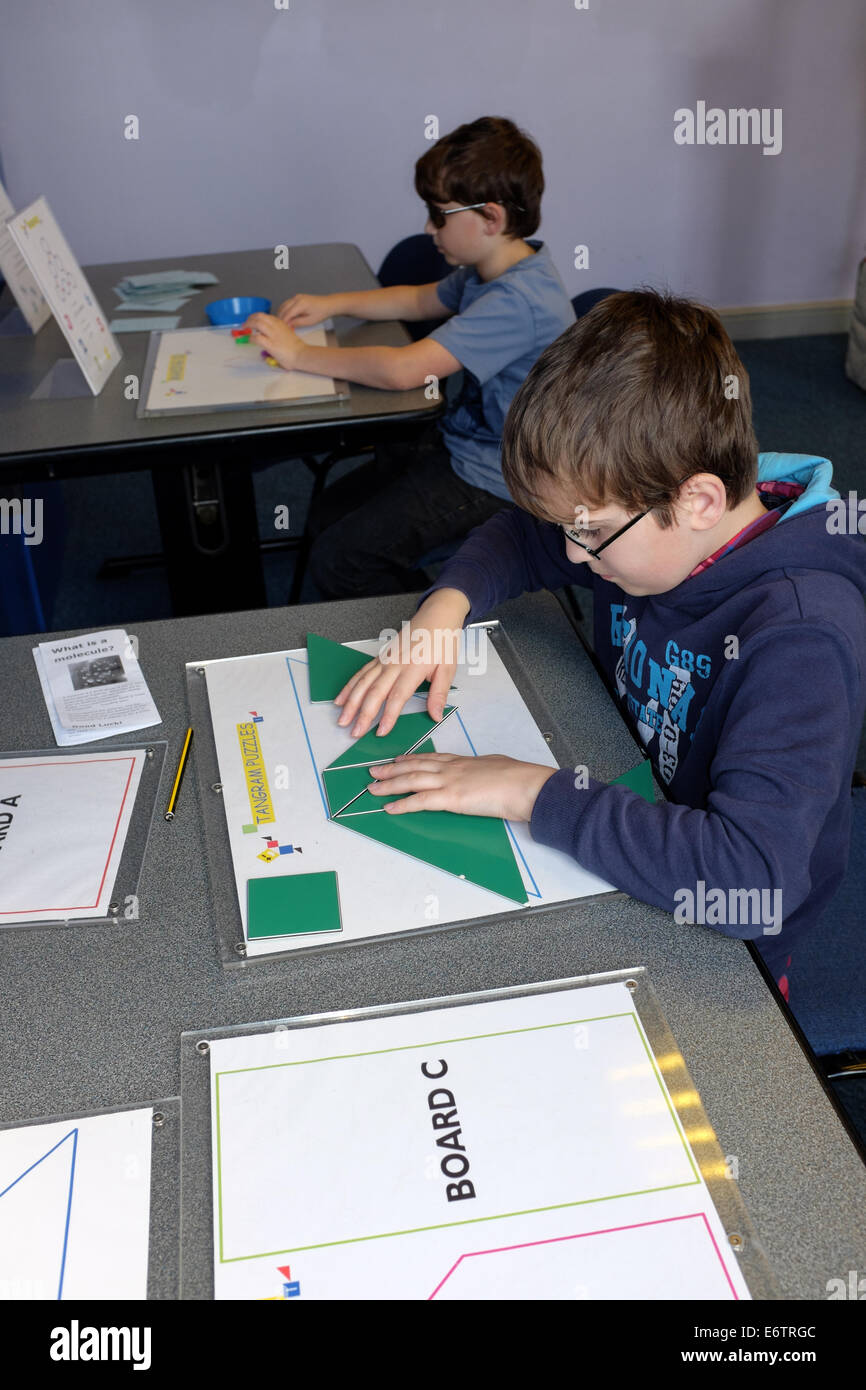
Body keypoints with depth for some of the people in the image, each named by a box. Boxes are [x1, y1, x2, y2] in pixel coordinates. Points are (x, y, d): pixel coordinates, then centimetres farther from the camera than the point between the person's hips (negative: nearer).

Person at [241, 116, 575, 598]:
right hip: (458, 443, 10)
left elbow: (402, 369, -34)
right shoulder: (491, 272, 4)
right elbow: (421, 300, 23)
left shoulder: (519, 300, -28)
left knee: (336, 562, -14)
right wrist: (332, 304, 11)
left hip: (492, 480, -10)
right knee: (329, 515, 14)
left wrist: (300, 354, -22)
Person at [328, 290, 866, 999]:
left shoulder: (800, 636, -32)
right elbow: (519, 536, 10)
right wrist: (446, 606, -10)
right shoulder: (641, 525, -10)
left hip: (717, 959, -6)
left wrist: (534, 792, -36)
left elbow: (752, 882, -43)